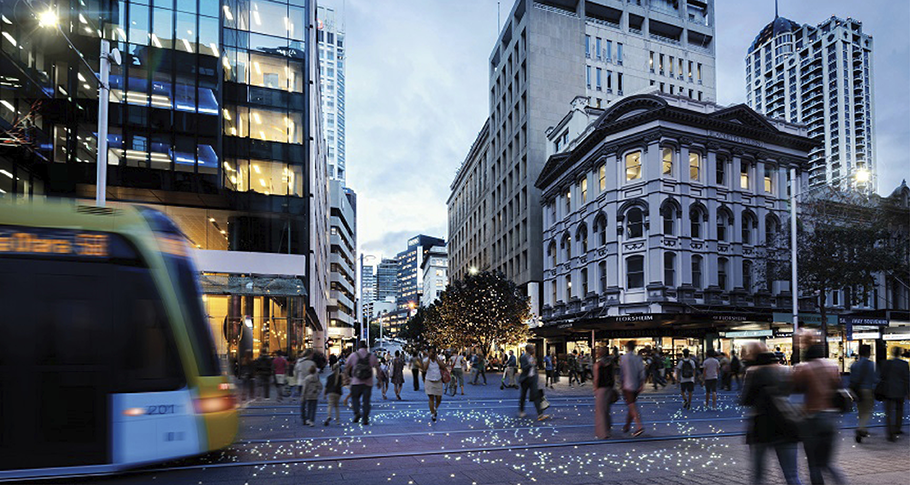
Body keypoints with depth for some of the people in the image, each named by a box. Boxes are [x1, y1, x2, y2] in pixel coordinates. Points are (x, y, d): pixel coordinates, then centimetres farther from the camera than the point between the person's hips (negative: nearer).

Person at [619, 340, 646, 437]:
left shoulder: (623, 358, -7)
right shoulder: (638, 358, 3)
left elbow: (621, 372, -3)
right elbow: (642, 371, -2)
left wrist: (621, 382, 7)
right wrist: (642, 384, 0)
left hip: (627, 385, -5)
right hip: (636, 385, 5)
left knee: (632, 406, -9)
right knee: (632, 405, 15)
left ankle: (639, 426, -23)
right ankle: (627, 426, 24)